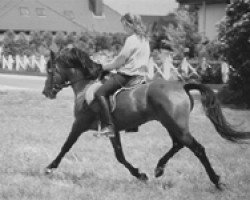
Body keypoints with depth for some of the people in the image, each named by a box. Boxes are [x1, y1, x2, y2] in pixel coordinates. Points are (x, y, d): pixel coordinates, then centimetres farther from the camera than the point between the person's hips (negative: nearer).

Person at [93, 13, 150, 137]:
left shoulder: (131, 39, -14)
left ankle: (108, 126, -29)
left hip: (128, 74, -10)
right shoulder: (145, 39, 15)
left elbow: (120, 61, -15)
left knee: (100, 93, -16)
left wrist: (104, 67, -2)